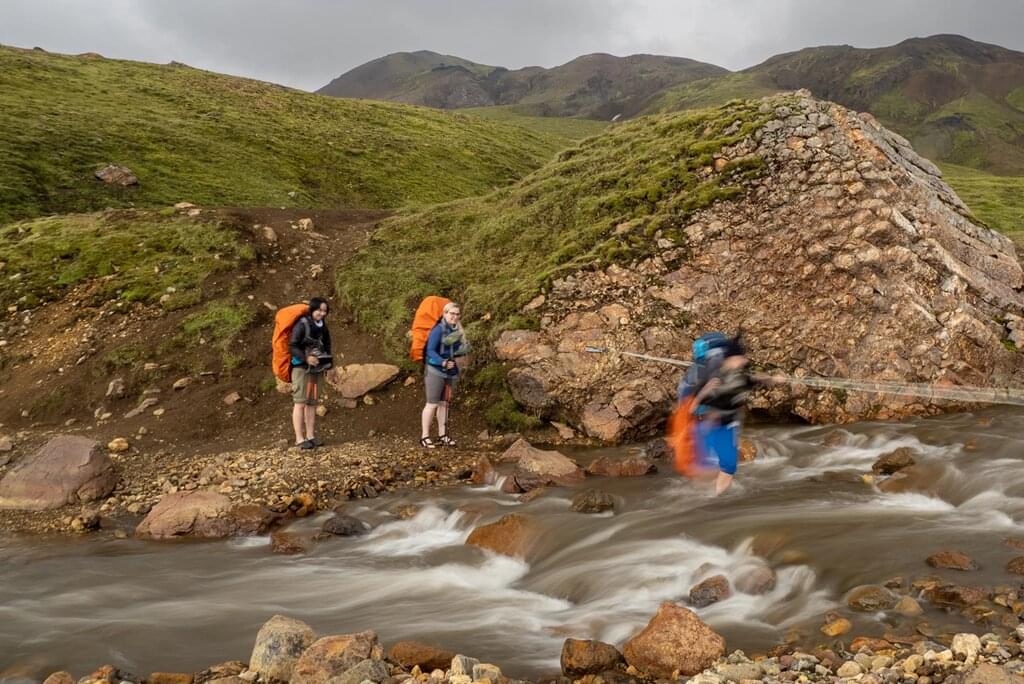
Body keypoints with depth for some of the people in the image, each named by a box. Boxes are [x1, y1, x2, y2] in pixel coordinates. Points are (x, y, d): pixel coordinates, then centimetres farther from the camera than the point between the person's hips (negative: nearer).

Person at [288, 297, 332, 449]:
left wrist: (327, 362, 8)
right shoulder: (302, 324, -11)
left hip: (316, 369, 7)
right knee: (300, 402, -7)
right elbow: (292, 347, -16)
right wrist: (306, 358, -29)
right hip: (301, 368, -7)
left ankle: (311, 436, 12)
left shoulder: (322, 327, 11)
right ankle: (299, 439, -8)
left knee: (313, 403, 7)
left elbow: (326, 346, 23)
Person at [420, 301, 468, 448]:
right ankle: (424, 436, 2)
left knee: (444, 403, 12)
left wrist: (464, 350, -7)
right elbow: (430, 351, -19)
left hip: (451, 372, 7)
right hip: (435, 371, -7)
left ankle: (442, 435, 19)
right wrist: (443, 362, -32)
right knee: (432, 403, -4)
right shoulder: (438, 329, -14)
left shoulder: (457, 331, 8)